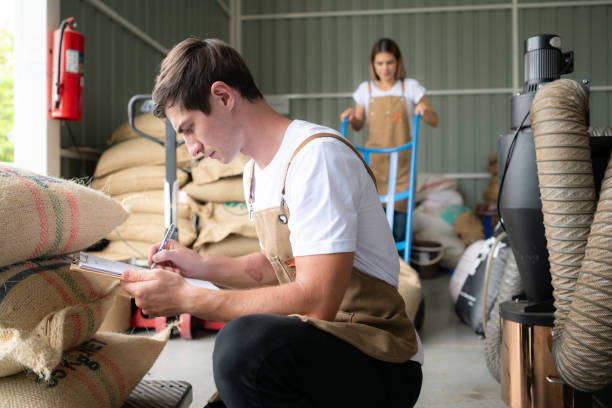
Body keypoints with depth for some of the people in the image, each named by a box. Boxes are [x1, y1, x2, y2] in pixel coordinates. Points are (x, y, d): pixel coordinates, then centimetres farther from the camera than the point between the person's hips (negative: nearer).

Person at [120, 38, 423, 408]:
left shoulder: (317, 154, -19)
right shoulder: (256, 171, 11)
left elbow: (315, 302, -27)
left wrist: (186, 298, -20)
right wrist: (200, 266, 8)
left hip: (381, 366, -8)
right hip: (314, 350, 8)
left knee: (246, 340, -35)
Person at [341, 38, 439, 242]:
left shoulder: (410, 87, 3)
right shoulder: (365, 89, 7)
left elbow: (434, 121, 3)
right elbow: (359, 125, 16)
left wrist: (425, 111, -18)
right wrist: (352, 118, -6)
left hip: (401, 162, -1)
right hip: (373, 160, 1)